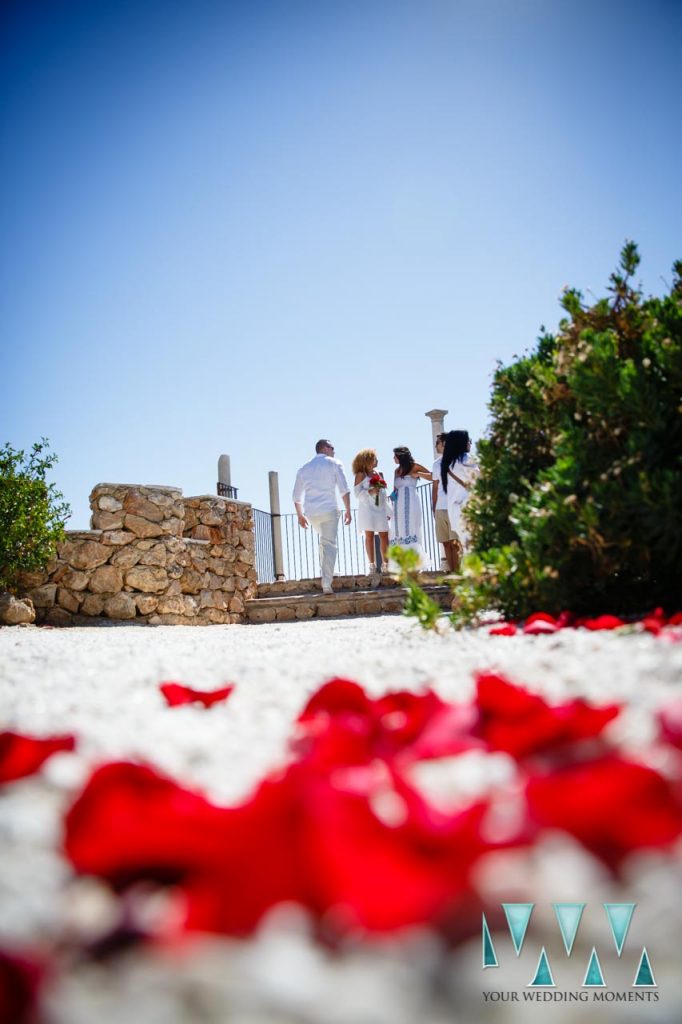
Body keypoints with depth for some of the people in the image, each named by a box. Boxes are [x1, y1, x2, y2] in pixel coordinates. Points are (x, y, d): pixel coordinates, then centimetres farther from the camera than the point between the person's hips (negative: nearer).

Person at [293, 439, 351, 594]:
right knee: (329, 544, -2)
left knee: (324, 541, 26)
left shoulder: (304, 468, 16)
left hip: (311, 513, 4)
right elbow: (344, 489, -6)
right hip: (329, 510, -4)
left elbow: (297, 496, 17)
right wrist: (348, 510, -2)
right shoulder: (334, 463, 3)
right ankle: (326, 584, -9)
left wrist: (300, 515, 25)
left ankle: (326, 573, 20)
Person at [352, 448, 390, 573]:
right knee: (369, 535, -5)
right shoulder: (361, 475, 0)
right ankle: (372, 564, -2)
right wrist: (370, 492, -21)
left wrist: (388, 511, 14)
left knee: (384, 535, -1)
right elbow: (357, 493, -6)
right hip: (367, 509, -4)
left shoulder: (378, 474, 15)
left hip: (380, 509, 5)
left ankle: (385, 564, 6)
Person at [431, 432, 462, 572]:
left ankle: (457, 572, -7)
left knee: (455, 542, -8)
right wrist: (434, 508, 14)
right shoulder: (437, 463, 18)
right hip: (440, 508, 6)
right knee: (446, 542, 6)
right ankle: (451, 571, 11)